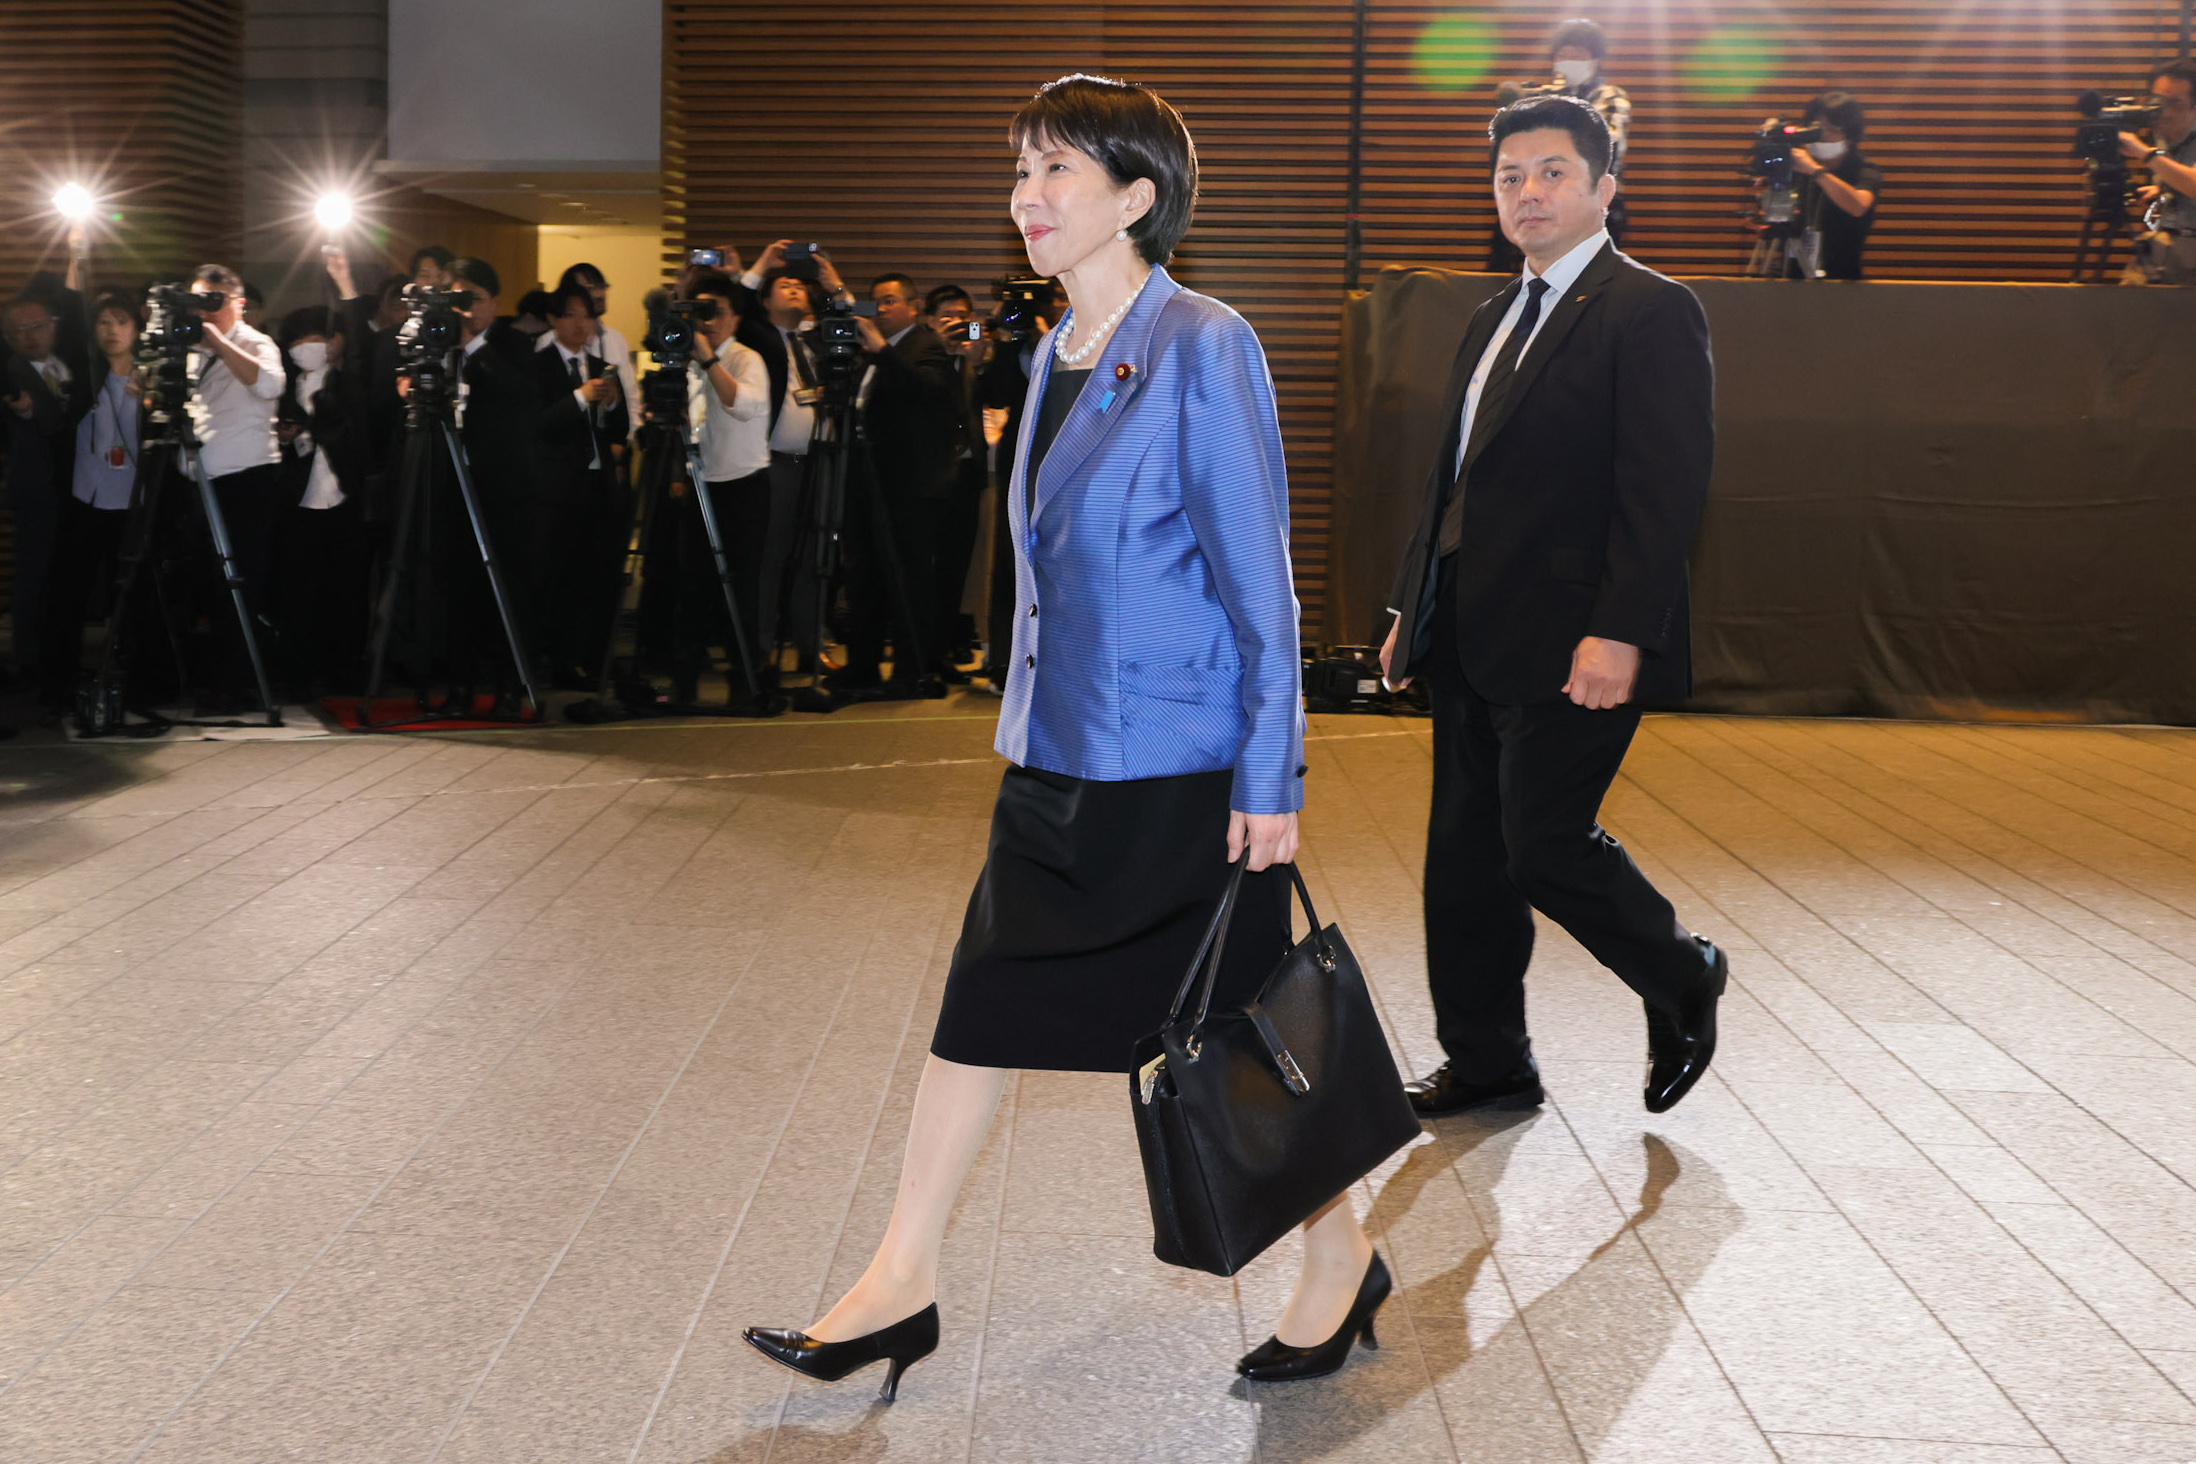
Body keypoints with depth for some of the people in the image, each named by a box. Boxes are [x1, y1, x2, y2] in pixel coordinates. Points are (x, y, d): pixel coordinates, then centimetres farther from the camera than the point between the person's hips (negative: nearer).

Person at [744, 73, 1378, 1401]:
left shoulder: (1204, 349, -13)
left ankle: (1344, 1266, 26)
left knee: (1238, 1025, 5)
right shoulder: (1056, 356, 10)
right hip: (1057, 755, 8)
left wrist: (1270, 778, -15)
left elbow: (1259, 577, -14)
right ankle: (904, 1285, 20)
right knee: (984, 1002, 9)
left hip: (1182, 768, -8)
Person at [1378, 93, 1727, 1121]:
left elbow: (1665, 489, -16)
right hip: (1472, 643, 8)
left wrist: (1620, 632, -23)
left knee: (1544, 843, -6)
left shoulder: (1650, 313, -8)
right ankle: (1486, 1064, 22)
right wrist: (1412, 608, 18)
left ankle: (1682, 978, 21)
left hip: (1569, 646, -8)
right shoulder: (1496, 320, 19)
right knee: (1464, 855, 10)